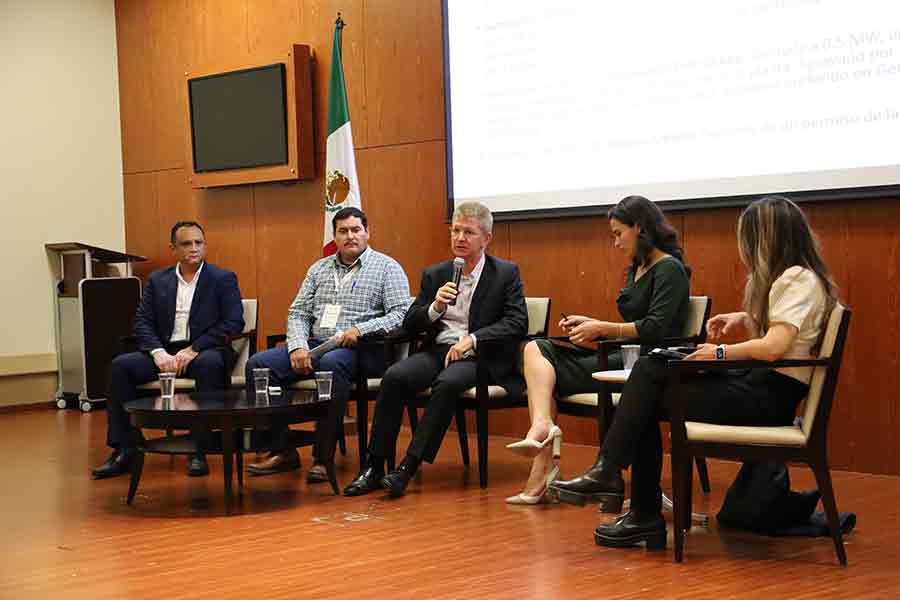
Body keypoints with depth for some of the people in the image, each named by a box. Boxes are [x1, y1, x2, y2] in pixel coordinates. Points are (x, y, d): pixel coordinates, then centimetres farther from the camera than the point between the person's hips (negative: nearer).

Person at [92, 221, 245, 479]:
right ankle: (123, 451, -17)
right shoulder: (157, 280, 14)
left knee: (208, 364, -38)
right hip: (165, 352, 4)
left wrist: (194, 349, -16)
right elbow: (142, 322, 8)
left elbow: (234, 323, -7)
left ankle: (198, 450, -32)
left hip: (205, 352, -4)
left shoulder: (223, 279, 4)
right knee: (121, 365, -20)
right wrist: (158, 352, -13)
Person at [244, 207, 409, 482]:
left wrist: (359, 330, -19)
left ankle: (323, 457, -32)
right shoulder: (319, 269, 20)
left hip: (359, 349, -5)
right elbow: (298, 312, 15)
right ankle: (282, 451, -12)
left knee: (332, 363, -40)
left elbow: (401, 315, -7)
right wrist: (298, 346, -5)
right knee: (257, 364, -15)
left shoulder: (387, 267, 4)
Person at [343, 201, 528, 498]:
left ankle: (408, 467, -32)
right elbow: (409, 325, 11)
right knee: (394, 377, -25)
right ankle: (374, 467, -23)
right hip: (437, 351, 4)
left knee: (447, 383, -35)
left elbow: (517, 324, -6)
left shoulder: (506, 273, 5)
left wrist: (471, 340, -17)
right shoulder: (435, 274, 14)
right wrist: (435, 308, -10)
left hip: (479, 357, -3)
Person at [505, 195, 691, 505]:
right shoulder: (636, 269, 20)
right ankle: (542, 427, -31)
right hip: (623, 356, 9)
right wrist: (591, 323, 9)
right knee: (537, 348, -10)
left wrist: (601, 328, -12)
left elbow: (654, 329, -19)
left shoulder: (669, 269, -8)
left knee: (547, 372, -14)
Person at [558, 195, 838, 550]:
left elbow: (774, 346, -25)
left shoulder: (799, 279, -14)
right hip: (755, 381, 9)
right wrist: (743, 319, 15)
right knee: (650, 368, -3)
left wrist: (722, 353, -11)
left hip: (770, 397, -9)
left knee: (649, 400, -6)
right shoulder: (787, 277, 16)